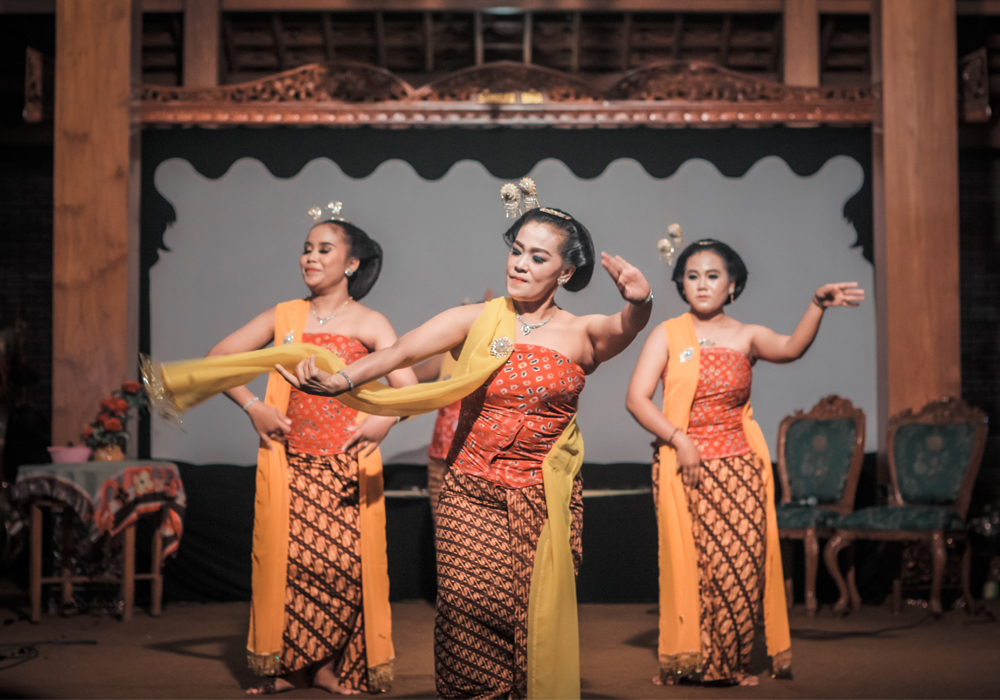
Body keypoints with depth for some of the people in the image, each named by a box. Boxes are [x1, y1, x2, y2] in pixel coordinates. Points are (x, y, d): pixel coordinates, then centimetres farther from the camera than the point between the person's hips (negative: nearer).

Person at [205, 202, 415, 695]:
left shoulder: (369, 324, 3)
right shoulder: (284, 317, 10)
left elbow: (410, 391, -6)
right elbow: (217, 359, 10)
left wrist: (383, 421, -21)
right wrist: (252, 406, 0)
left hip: (347, 467, -1)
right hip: (288, 464, 2)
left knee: (343, 563, -6)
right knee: (285, 560, -1)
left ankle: (327, 665, 9)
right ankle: (285, 666, 11)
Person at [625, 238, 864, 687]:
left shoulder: (746, 337, 6)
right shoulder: (667, 335, 3)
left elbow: (791, 348, -14)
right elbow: (637, 398, -4)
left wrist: (818, 306, -31)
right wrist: (677, 439, -15)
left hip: (739, 467, 2)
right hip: (683, 466, -1)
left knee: (740, 562, -3)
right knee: (689, 563, -3)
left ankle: (730, 663, 11)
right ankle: (687, 661, 10)